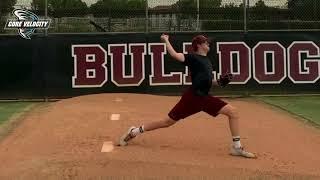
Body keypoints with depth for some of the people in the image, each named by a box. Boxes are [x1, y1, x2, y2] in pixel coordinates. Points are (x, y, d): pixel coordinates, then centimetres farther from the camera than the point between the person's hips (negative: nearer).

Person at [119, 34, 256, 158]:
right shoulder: (193, 58, -4)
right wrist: (166, 41, -13)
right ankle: (134, 131, 13)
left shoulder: (207, 61, 19)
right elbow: (174, 55, -20)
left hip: (205, 97, 7)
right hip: (192, 97, -7)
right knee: (168, 121, -4)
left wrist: (219, 82, 8)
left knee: (233, 112, -5)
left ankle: (237, 147, -1)